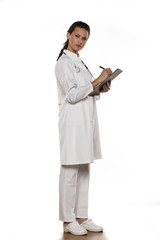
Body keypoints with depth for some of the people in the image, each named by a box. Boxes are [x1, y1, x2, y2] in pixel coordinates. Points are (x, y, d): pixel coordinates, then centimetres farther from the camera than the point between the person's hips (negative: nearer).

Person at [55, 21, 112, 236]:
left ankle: (82, 217, 17)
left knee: (84, 171, 10)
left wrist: (102, 89, 6)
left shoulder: (80, 62, 20)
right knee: (70, 170, -4)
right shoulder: (64, 62, -7)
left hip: (86, 121, 9)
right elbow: (72, 95, -16)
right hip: (73, 121, -9)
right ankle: (68, 220, 5)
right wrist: (98, 80, -15)